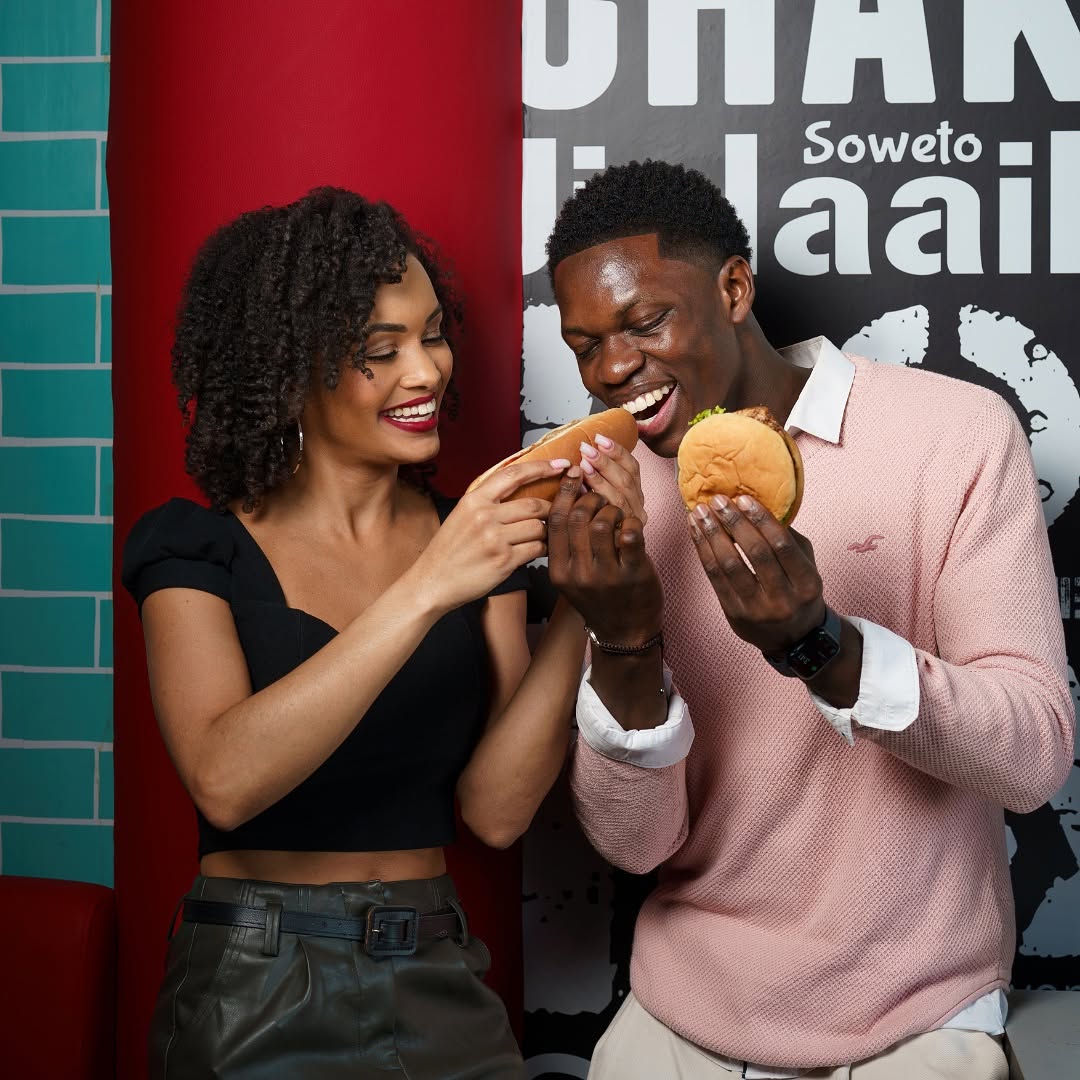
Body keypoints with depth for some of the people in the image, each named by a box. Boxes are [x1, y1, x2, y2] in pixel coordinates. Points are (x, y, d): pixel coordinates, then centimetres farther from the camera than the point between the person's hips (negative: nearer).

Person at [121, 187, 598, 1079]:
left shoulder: (475, 539, 3)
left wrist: (580, 607, -19)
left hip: (439, 985, 3)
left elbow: (496, 808, -7)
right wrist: (423, 593, -29)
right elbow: (225, 781, -25)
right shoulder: (198, 548, -7)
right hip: (254, 1001, -3)